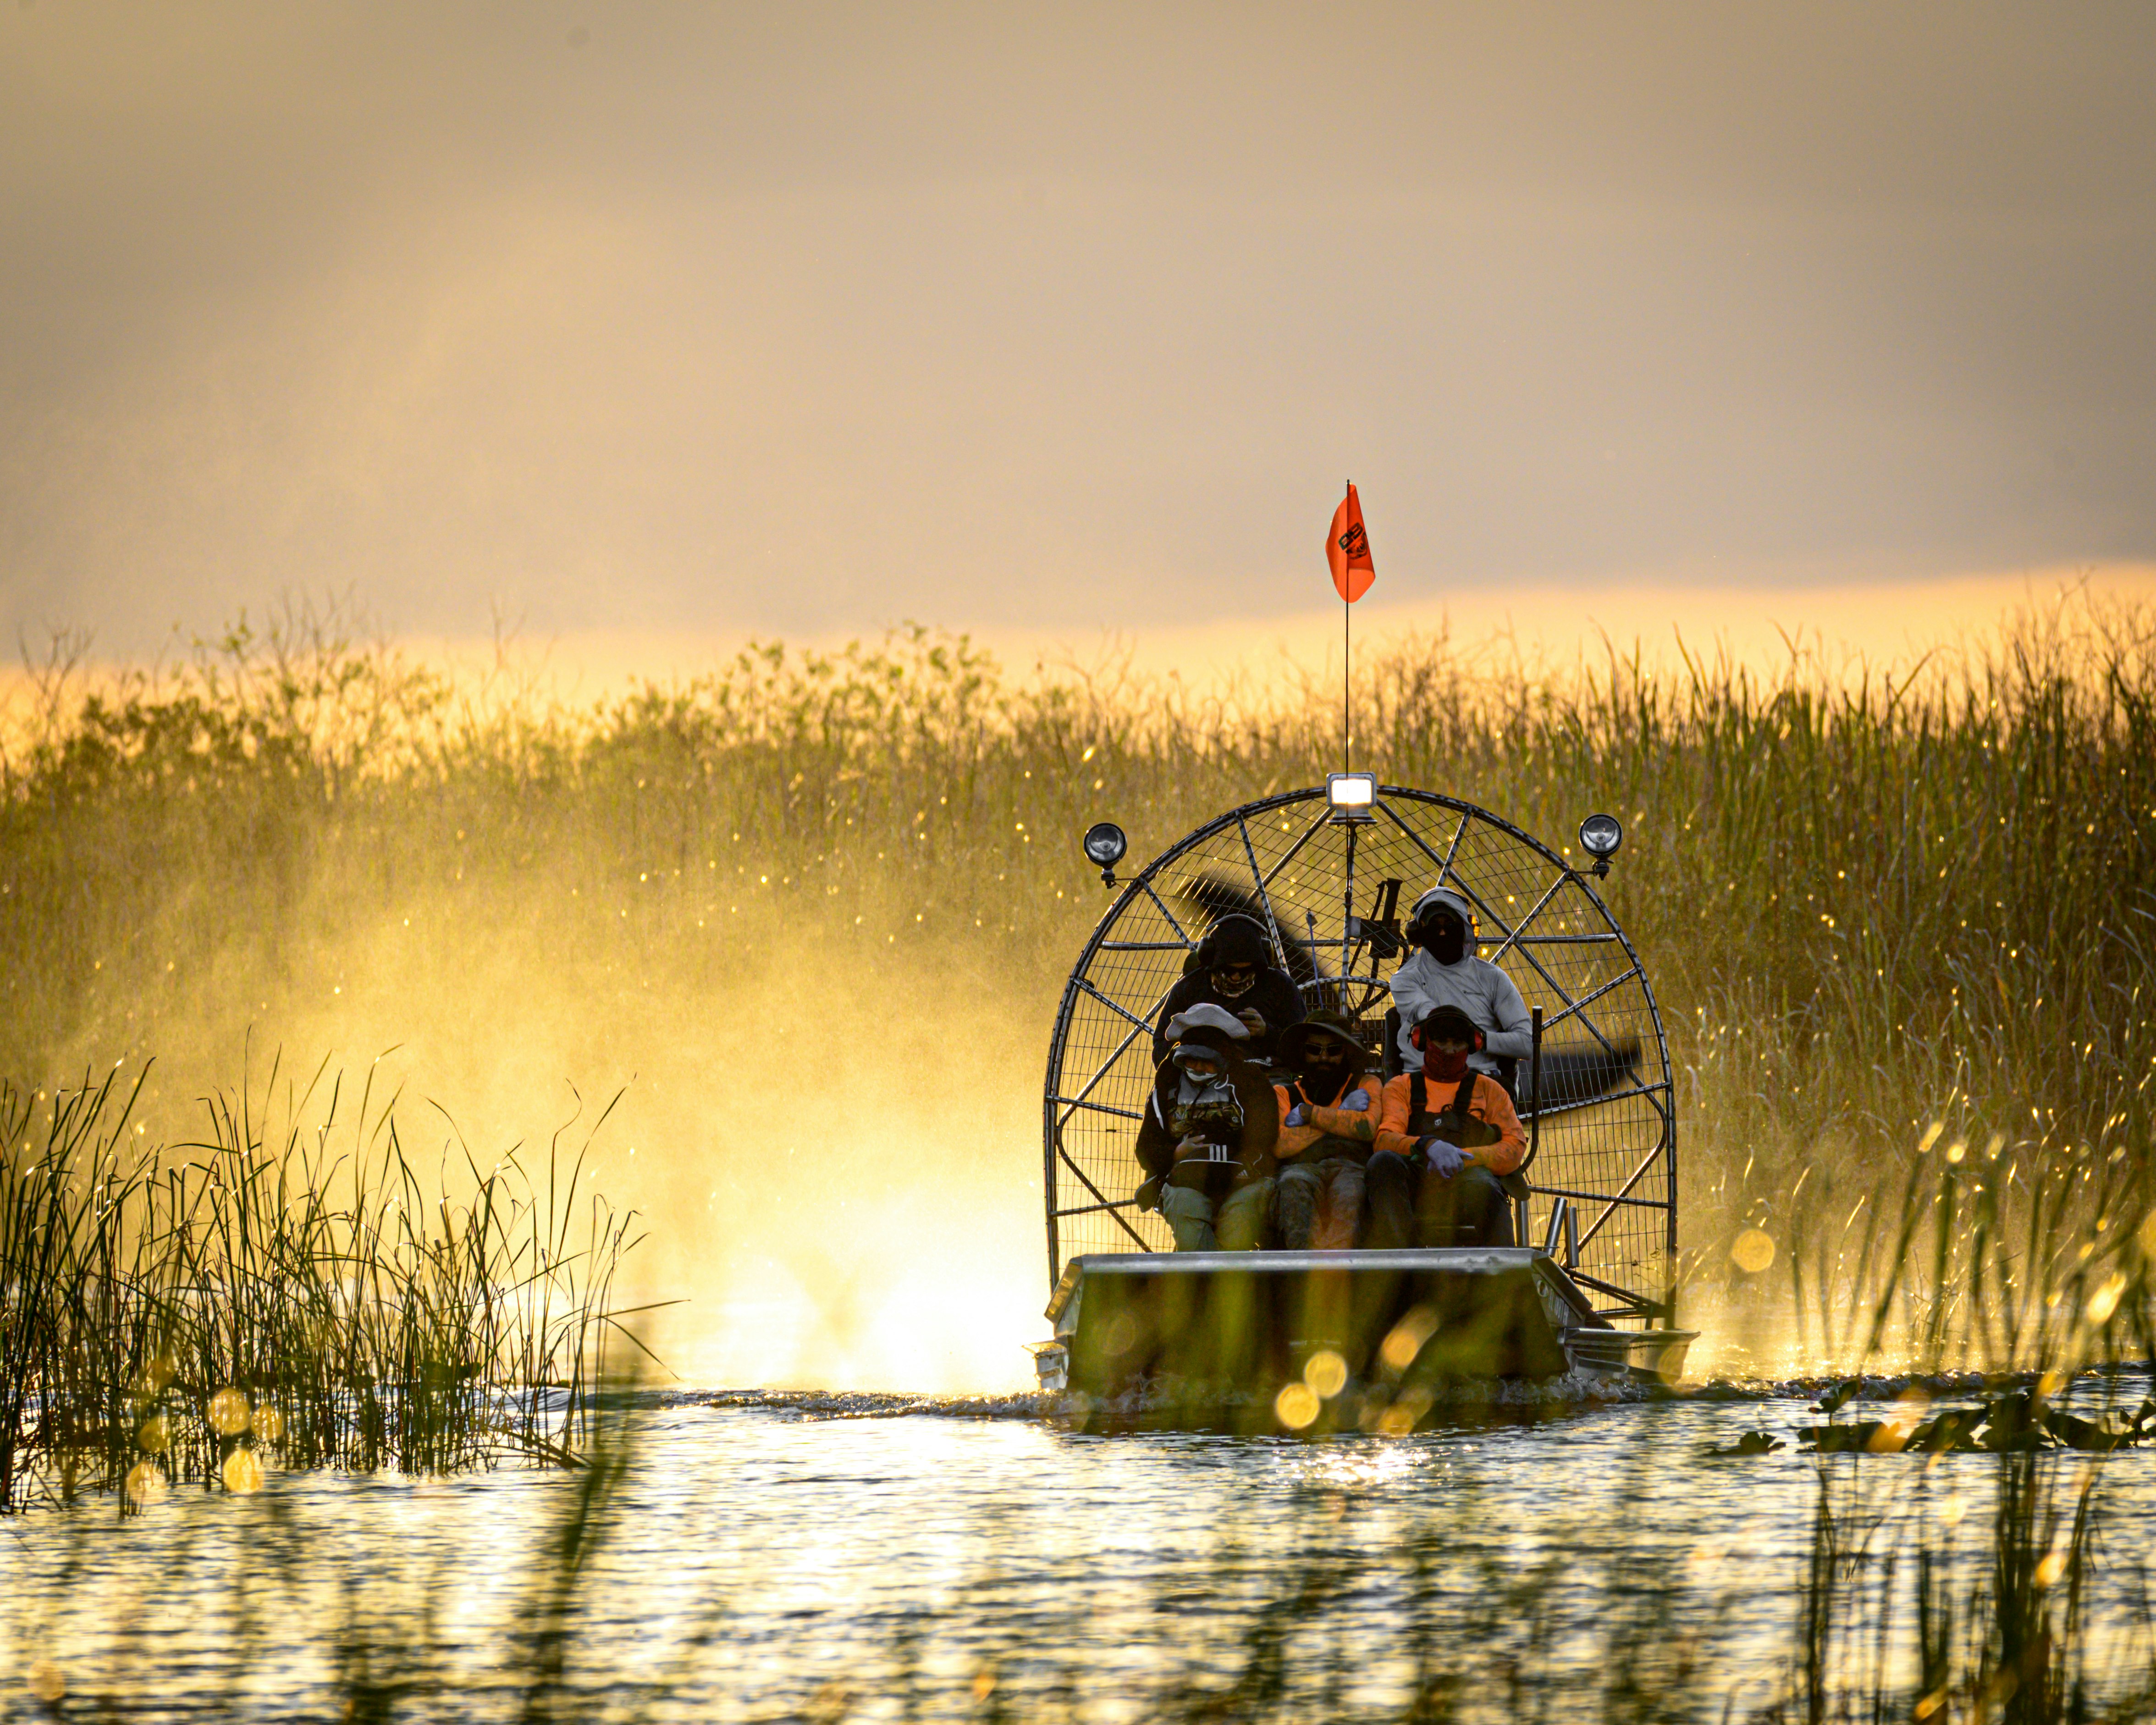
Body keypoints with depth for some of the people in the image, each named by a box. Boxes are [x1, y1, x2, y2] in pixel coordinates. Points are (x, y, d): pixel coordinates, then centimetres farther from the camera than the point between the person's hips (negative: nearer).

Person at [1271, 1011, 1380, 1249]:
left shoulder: (1365, 1085, 28)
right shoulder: (1284, 1094, 27)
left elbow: (1367, 1128, 5)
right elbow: (1279, 1145, 6)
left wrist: (1308, 1113, 8)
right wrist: (1341, 1115, 7)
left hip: (1350, 1168, -1)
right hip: (1302, 1168, 1)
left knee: (1348, 1196, -39)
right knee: (1294, 1186, -38)